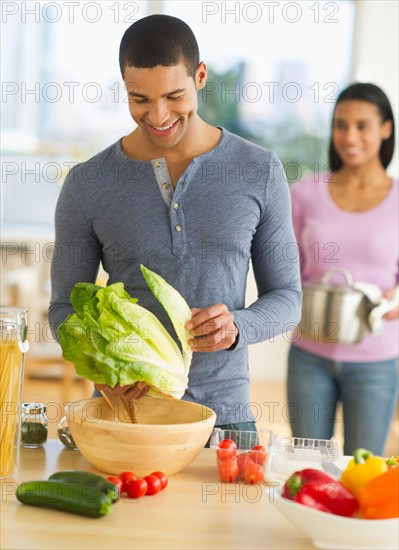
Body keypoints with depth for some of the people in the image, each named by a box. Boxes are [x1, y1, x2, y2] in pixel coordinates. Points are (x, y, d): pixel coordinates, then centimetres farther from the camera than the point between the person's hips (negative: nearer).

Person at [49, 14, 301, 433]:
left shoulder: (259, 172, -3)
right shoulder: (87, 185, -4)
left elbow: (286, 296, 3)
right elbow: (66, 309, 3)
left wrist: (236, 328, -19)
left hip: (224, 413, 0)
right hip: (122, 412, 0)